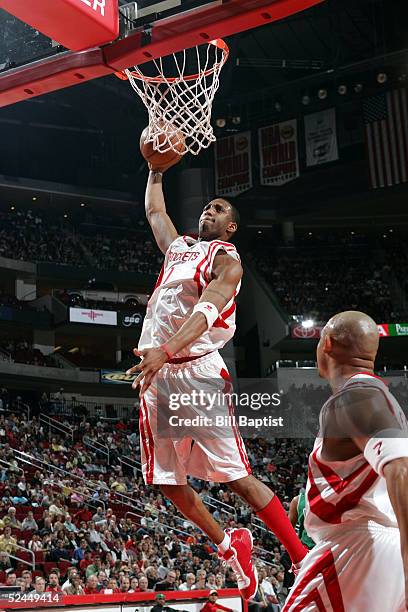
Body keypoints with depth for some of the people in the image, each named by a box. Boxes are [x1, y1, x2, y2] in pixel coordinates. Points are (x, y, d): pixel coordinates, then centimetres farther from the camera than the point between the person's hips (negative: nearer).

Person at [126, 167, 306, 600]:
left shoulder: (226, 259, -2)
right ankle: (228, 544, 27)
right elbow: (153, 211, 41)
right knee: (166, 481, 8)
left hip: (198, 371, -7)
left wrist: (166, 350, -36)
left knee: (238, 478, -10)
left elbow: (207, 309, -21)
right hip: (158, 374, 7)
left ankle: (304, 561, 1)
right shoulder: (178, 246, 21)